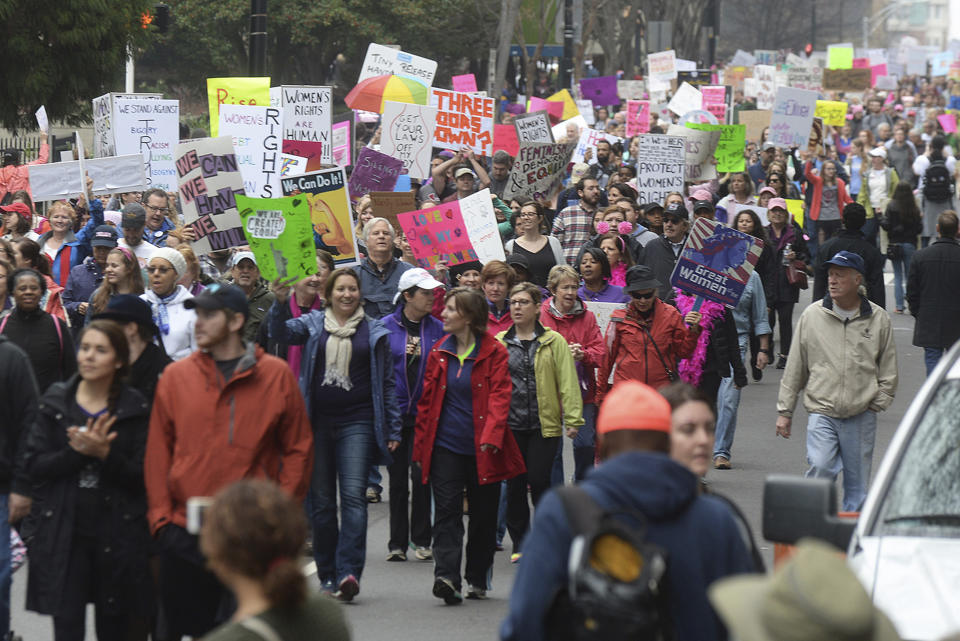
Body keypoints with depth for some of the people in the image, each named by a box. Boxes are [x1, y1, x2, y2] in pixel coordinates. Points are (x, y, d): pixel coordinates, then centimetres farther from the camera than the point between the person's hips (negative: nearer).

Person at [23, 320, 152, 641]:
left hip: (117, 536, 0)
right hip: (64, 533, 0)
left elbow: (140, 476, -3)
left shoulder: (134, 408, 1)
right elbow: (34, 466, -3)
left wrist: (105, 454, -20)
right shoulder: (55, 403, 3)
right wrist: (76, 452, -18)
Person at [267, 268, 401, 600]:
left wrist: (393, 429, 6)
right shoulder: (313, 324, 9)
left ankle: (349, 571, -22)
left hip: (357, 423, -2)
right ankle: (327, 574, 15)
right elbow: (281, 332, -10)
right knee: (321, 501, 6)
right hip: (318, 422, 2)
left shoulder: (374, 332, 8)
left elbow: (386, 382, 10)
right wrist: (281, 302, -29)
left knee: (353, 495, -14)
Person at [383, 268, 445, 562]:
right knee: (397, 479, 7)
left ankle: (421, 539, 12)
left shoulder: (437, 328, 3)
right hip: (394, 413, 0)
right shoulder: (386, 326, -1)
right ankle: (397, 543, 14)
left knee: (421, 476, 0)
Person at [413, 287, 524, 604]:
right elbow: (427, 400, 11)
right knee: (446, 511, -10)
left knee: (483, 516, 8)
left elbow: (499, 396, -9)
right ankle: (446, 576, -18)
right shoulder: (439, 352, 8)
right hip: (446, 446, 2)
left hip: (482, 449, -2)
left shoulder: (494, 352, -3)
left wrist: (491, 435, -22)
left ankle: (478, 579, 21)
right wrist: (420, 446, 9)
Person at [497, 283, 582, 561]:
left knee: (539, 482, -6)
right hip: (509, 425, 3)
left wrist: (573, 419, -8)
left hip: (544, 424, -3)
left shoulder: (554, 342, 2)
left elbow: (567, 382, -1)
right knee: (514, 485, 5)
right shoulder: (499, 343, 9)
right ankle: (520, 545, 16)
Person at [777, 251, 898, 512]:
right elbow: (794, 367, 9)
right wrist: (784, 410, 9)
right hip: (821, 412, -1)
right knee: (820, 469, -19)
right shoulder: (812, 315, 4)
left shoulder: (878, 319, 4)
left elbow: (888, 370, 12)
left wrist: (878, 402, 0)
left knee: (857, 481, 5)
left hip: (862, 415, 1)